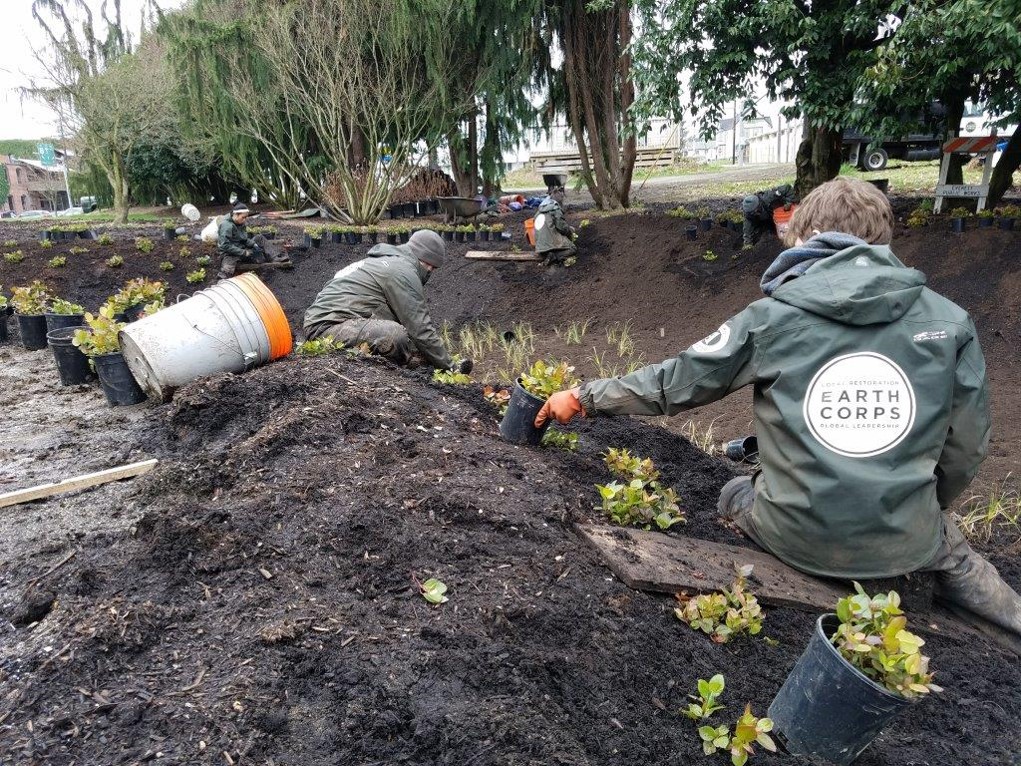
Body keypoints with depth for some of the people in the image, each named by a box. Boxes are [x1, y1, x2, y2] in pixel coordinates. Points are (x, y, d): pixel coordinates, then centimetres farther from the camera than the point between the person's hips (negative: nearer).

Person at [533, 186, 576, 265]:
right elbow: (562, 227, -11)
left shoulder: (541, 209, 18)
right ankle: (555, 256, -21)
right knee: (573, 249, 1)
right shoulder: (555, 209, -10)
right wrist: (570, 232, 10)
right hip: (551, 244, -8)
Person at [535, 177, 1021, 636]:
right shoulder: (950, 321, -2)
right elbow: (966, 448, 4)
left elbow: (670, 384, -1)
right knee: (944, 537, 36)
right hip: (906, 545, 2)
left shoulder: (772, 316, -8)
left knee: (736, 493, 30)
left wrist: (583, 398, 13)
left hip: (800, 538, -2)